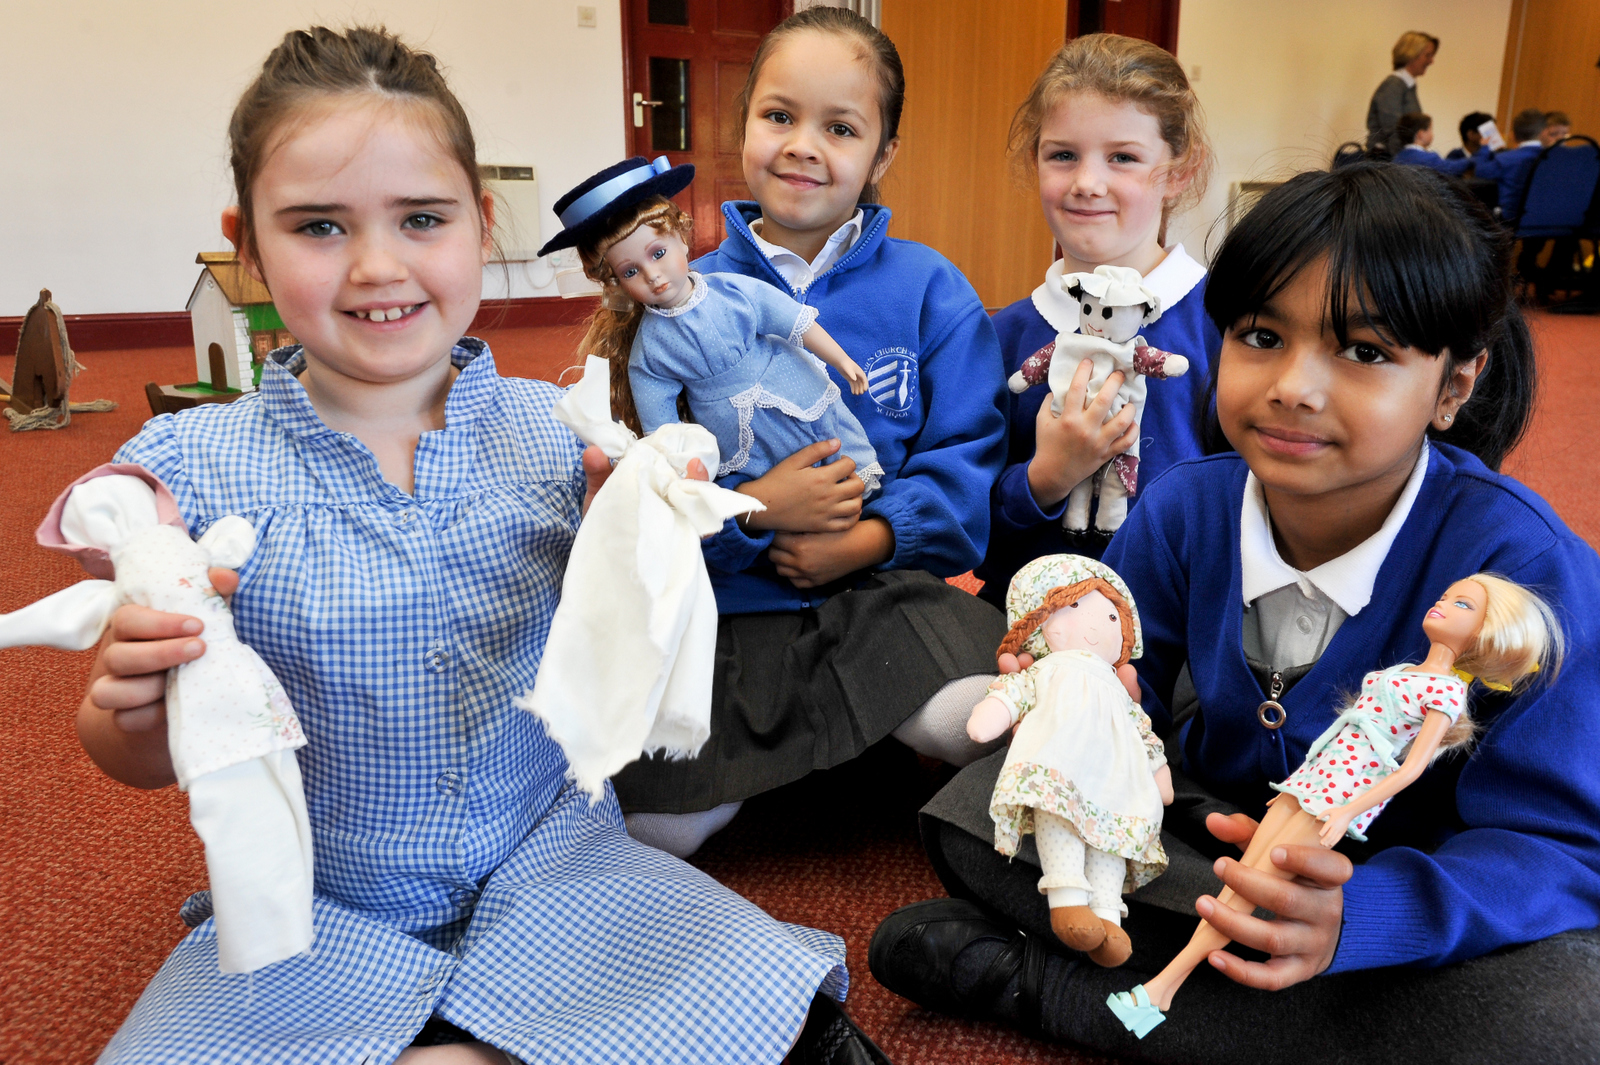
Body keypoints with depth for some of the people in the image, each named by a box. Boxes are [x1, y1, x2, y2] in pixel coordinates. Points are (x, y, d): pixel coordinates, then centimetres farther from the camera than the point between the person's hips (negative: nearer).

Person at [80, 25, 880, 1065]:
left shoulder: (559, 436, -6)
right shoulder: (189, 467, -10)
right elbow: (146, 761, -1)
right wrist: (137, 709, -24)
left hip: (548, 864, 1)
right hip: (314, 914, 0)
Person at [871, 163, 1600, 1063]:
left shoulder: (1527, 568, -23)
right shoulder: (1184, 510, -12)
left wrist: (1355, 915, -43)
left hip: (1398, 878, -1)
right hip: (1213, 826, 2)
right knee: (974, 808, -13)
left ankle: (1044, 982, -23)